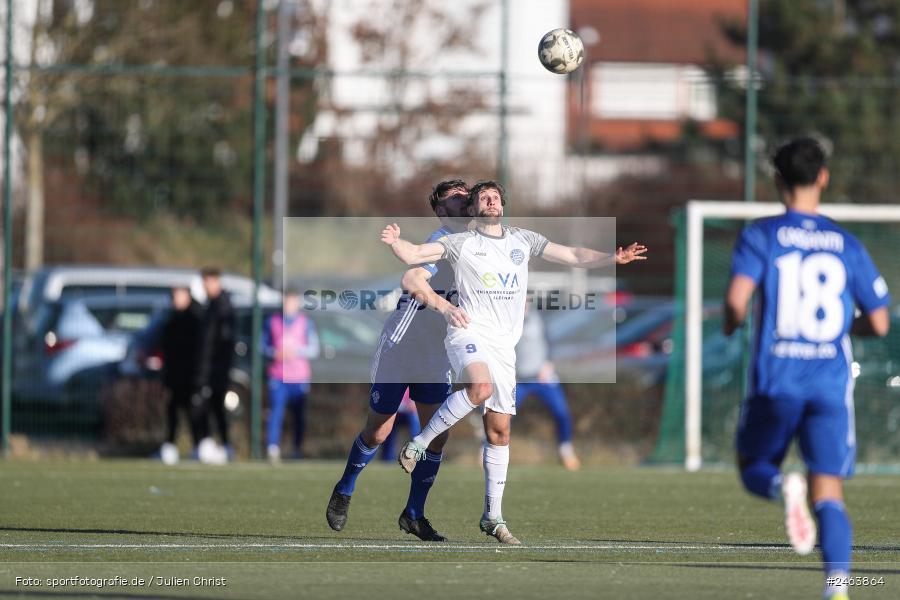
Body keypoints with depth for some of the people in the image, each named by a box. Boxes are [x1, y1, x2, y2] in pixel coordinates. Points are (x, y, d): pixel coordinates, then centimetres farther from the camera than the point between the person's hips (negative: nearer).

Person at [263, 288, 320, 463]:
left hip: (300, 377, 1)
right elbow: (264, 345, 12)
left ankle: (298, 449, 14)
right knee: (276, 412, -13)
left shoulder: (306, 323, 5)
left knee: (299, 415, 3)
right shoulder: (272, 321, 7)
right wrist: (275, 353, -7)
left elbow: (314, 350, 3)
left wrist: (297, 352, -13)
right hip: (278, 376, -1)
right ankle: (273, 449, -19)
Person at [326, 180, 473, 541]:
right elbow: (411, 280, -43)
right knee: (377, 434, 5)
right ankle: (344, 492, 30)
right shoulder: (439, 244, -22)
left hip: (436, 360, 7)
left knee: (436, 436, -2)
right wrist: (442, 305, -59)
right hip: (399, 352, -7)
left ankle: (414, 514, 9)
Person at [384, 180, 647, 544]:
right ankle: (417, 445, -22)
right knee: (481, 388, -36)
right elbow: (414, 255, -4)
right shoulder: (461, 243, 4)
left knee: (499, 432, 4)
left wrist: (613, 258, 3)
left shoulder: (524, 241, 15)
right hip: (469, 333, -5)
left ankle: (492, 516, 11)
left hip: (503, 345, 5)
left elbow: (573, 256, 17)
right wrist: (395, 242, -26)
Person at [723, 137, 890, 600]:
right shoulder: (847, 245, 8)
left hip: (775, 381, -1)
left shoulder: (761, 236, -1)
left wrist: (730, 326, 7)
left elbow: (737, 300, -16)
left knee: (753, 469, 20)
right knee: (829, 496, 0)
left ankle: (784, 489, -16)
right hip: (832, 384, 1)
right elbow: (879, 323, 9)